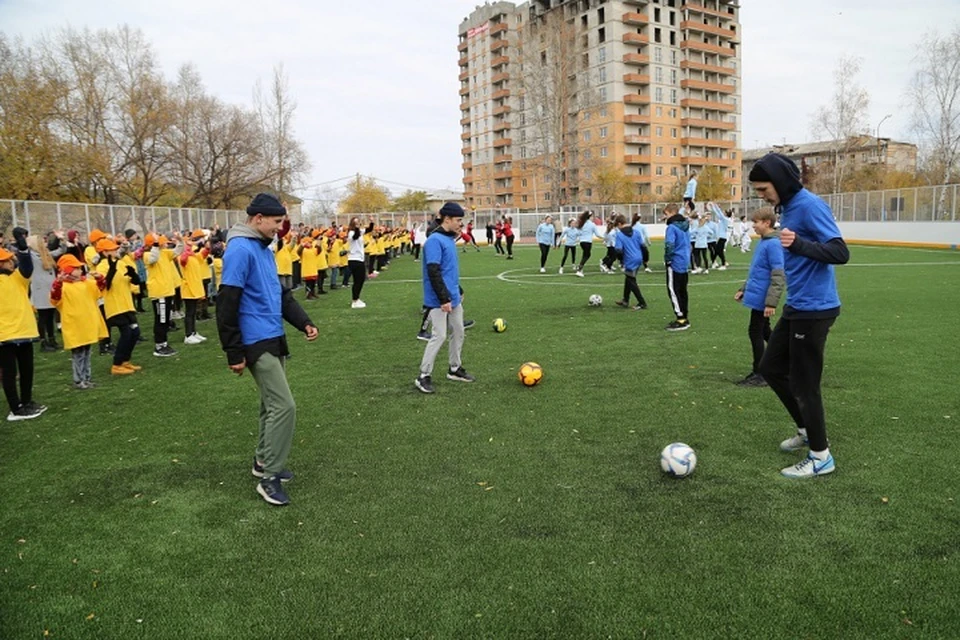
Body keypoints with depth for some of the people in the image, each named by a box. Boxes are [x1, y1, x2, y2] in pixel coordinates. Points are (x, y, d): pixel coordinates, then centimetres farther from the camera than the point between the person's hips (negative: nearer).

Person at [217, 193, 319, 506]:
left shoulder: (265, 249, 14)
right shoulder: (240, 250, -16)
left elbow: (280, 294, 20)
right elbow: (227, 305, -19)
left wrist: (303, 321, 6)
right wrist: (234, 353, -18)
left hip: (274, 339, 10)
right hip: (257, 343, -10)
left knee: (272, 404, 17)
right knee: (284, 406, -10)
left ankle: (263, 460, 33)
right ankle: (269, 477, 0)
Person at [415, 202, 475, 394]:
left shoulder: (450, 239, 12)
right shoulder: (435, 240, -17)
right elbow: (433, 272, -23)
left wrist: (459, 291, 24)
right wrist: (444, 298, -24)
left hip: (453, 298, 10)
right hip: (439, 300, -9)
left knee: (458, 333, 14)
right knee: (439, 336, -8)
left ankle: (455, 369, 28)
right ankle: (424, 376, 3)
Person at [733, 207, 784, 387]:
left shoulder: (773, 244, -18)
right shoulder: (763, 242, 11)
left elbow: (778, 276, -22)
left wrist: (771, 302, -24)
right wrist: (743, 289, 21)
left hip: (761, 298, -9)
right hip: (757, 296, 9)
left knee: (755, 332, -2)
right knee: (764, 331, 19)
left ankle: (759, 374, 8)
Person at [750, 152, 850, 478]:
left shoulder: (809, 206, -17)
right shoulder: (788, 208, 10)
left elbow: (840, 253, -24)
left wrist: (799, 244, -38)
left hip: (813, 310, -10)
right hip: (796, 308, 10)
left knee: (804, 384, -1)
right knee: (771, 367, 16)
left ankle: (820, 457, 14)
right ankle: (807, 430, 31)